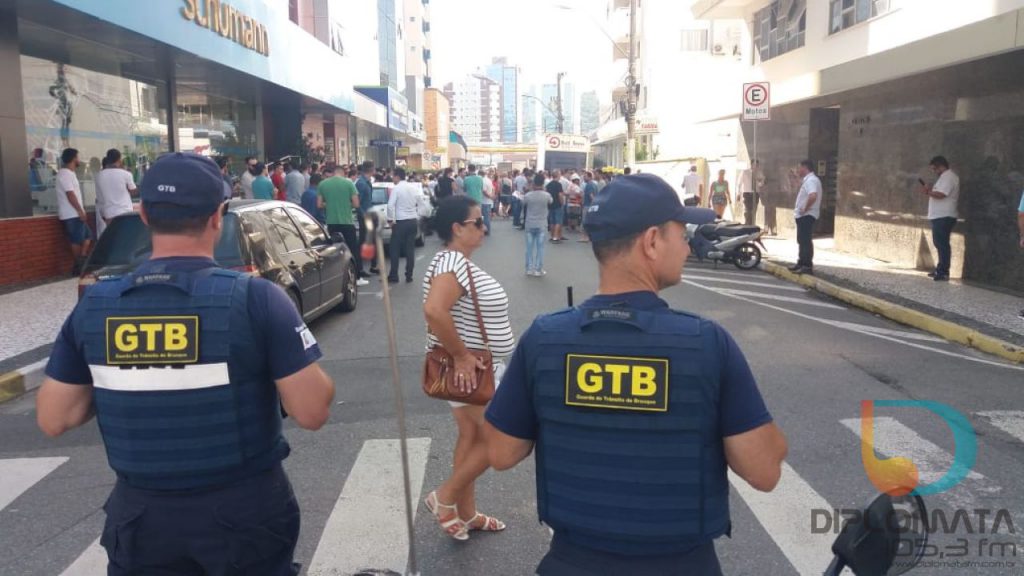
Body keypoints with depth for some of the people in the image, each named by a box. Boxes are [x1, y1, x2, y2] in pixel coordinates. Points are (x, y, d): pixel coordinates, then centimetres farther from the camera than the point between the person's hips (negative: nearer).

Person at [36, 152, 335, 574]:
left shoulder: (94, 305, -7)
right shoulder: (256, 298, -18)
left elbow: (53, 420, 2)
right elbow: (312, 412, -18)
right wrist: (295, 365, 0)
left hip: (141, 513, 3)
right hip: (245, 510, -2)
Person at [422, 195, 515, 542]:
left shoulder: (461, 262, 10)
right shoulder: (453, 262, -22)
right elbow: (434, 310, -37)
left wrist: (464, 355, 15)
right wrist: (461, 356, -29)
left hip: (479, 368, 10)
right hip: (470, 370, -10)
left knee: (472, 436, 16)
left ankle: (466, 514, 28)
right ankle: (445, 496, 12)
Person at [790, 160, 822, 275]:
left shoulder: (811, 180, -18)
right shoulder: (808, 180, 16)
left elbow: (813, 196, -34)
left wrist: (805, 209, -25)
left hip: (807, 215, -11)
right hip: (803, 215, 11)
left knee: (806, 241, -9)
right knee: (802, 240, 17)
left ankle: (808, 266, -8)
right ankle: (801, 263, 25)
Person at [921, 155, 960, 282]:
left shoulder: (948, 177, -13)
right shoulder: (946, 176, 20)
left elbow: (941, 194, -22)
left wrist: (928, 192, -9)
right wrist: (931, 190, 10)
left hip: (943, 216, -11)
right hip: (940, 216, 11)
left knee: (942, 244, -9)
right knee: (940, 243, 15)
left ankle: (944, 272, -8)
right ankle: (941, 269, 22)